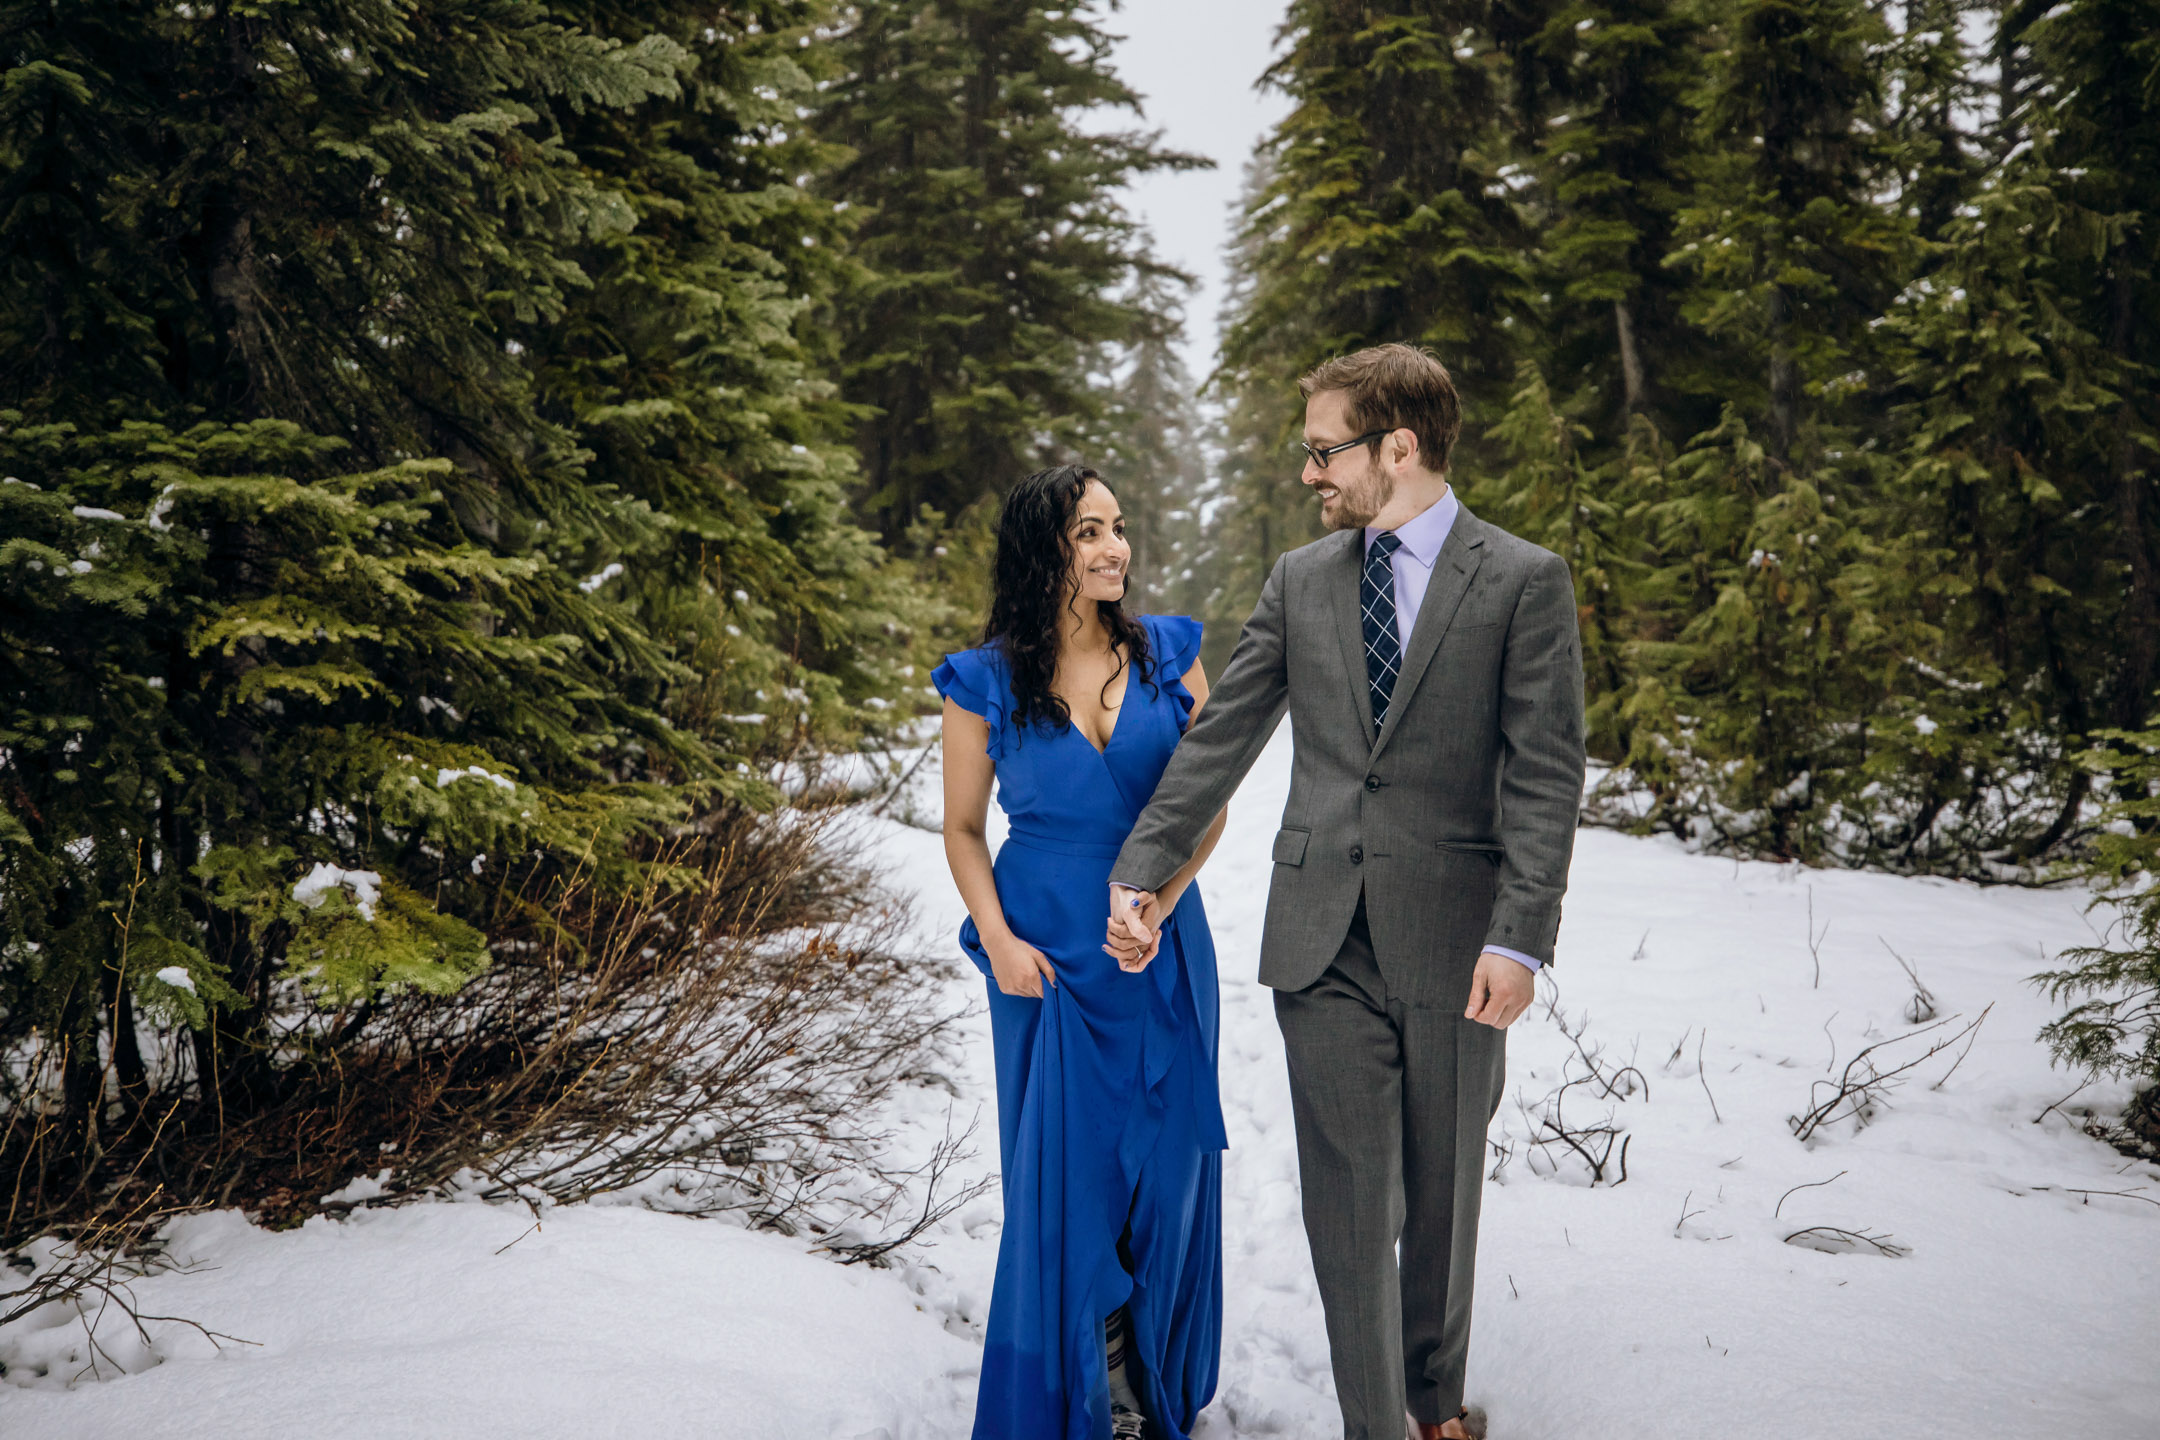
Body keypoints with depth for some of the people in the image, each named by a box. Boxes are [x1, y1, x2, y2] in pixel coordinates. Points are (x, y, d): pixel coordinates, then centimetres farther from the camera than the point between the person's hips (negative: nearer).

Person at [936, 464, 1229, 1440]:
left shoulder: (1168, 654, 0)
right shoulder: (985, 682, -5)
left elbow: (1209, 804, 1)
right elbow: (962, 828, 3)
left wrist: (1159, 907, -14)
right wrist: (997, 940, -10)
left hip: (1162, 945, 2)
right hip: (1045, 950, -2)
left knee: (1167, 1156, 10)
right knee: (1061, 1167, 5)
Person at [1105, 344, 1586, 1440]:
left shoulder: (1524, 581, -3)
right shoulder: (1299, 581, 9)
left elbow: (1545, 774, -7)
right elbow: (1219, 740, 10)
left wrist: (1519, 938, -15)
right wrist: (1141, 870, 3)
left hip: (1452, 938, -2)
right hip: (1322, 936, 2)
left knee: (1444, 1193, 13)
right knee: (1347, 1195, 3)